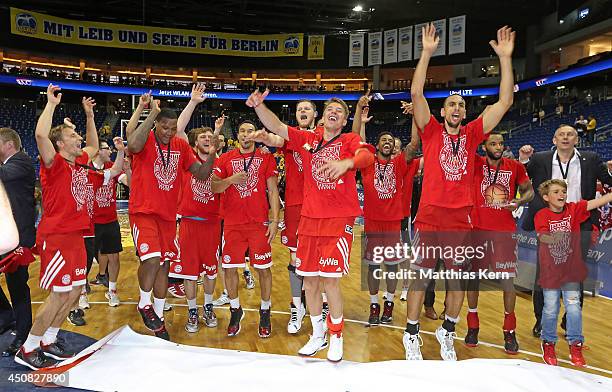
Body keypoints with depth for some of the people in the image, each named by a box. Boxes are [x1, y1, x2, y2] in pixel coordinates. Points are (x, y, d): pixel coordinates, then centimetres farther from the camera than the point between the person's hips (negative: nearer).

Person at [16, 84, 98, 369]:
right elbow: (41, 135, -29)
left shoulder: (79, 162, 11)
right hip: (56, 237, -8)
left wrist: (89, 115, 25)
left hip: (75, 235, 8)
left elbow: (94, 146, 31)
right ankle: (27, 350, 10)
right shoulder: (55, 164, -10)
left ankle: (48, 341, 27)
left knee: (75, 292, 12)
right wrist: (52, 104, -18)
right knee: (60, 294, -6)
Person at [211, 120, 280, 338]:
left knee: (263, 268, 2)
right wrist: (232, 179, -16)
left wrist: (275, 220, -6)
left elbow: (273, 191, 2)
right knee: (229, 268, 4)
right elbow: (214, 187, 3)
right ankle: (235, 310, 25)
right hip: (232, 222, 2)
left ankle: (265, 312, 21)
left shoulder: (266, 158, 5)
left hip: (259, 222, -1)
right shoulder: (225, 159, 9)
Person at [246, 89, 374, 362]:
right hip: (309, 218, 4)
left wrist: (347, 162, -40)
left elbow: (366, 155, -19)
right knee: (309, 278, 8)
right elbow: (277, 127, 6)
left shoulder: (349, 141, 2)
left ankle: (336, 336, 17)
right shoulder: (307, 139, 12)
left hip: (339, 219, -3)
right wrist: (259, 105, -10)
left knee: (330, 279, -6)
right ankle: (318, 334, 27)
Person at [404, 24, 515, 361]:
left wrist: (505, 58, -2)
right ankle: (412, 334, 19)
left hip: (460, 219, 3)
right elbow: (416, 94, -9)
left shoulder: (472, 134, 9)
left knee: (458, 279, 10)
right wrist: (427, 53, -14)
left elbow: (505, 102, 3)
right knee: (421, 277, 4)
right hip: (429, 216, -3)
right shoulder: (431, 132, 3)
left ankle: (447, 332, 30)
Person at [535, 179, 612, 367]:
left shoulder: (574, 209, -3)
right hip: (550, 270, -2)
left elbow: (596, 202, -15)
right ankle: (548, 344, 28)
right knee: (551, 309, 8)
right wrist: (552, 238, -42)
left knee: (574, 307, 5)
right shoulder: (542, 215, -10)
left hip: (571, 270, 2)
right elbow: (542, 237, -22)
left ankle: (576, 345, 22)